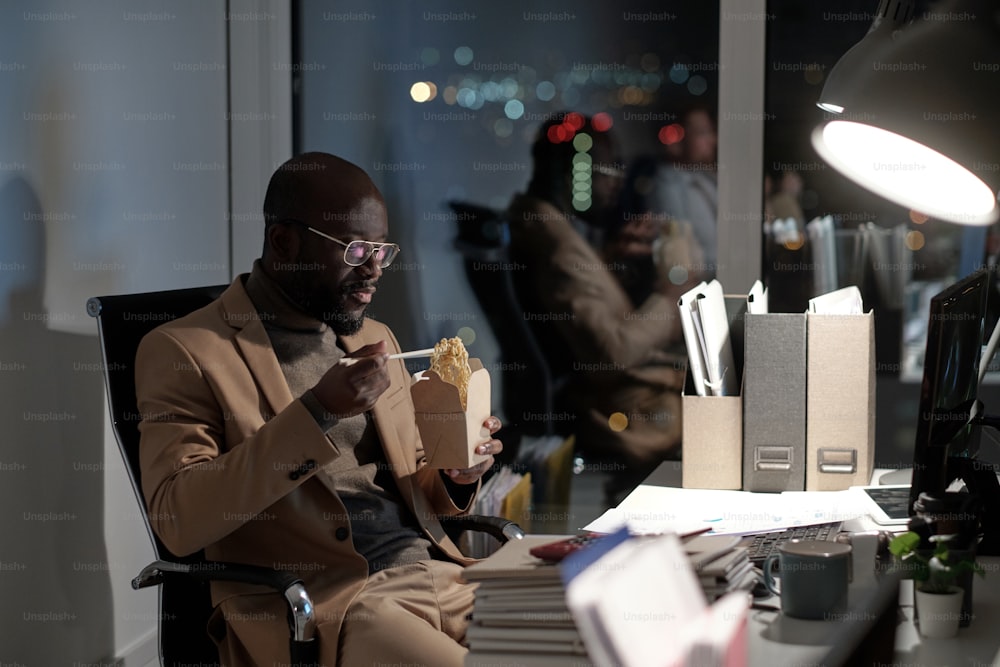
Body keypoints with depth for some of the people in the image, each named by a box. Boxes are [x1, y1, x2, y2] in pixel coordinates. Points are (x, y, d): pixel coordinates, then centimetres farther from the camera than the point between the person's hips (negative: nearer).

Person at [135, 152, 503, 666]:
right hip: (320, 600, -6)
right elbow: (178, 521, -15)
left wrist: (453, 479, 3)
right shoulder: (183, 351, -3)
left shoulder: (374, 339, 18)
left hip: (433, 570, 7)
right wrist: (317, 411, -21)